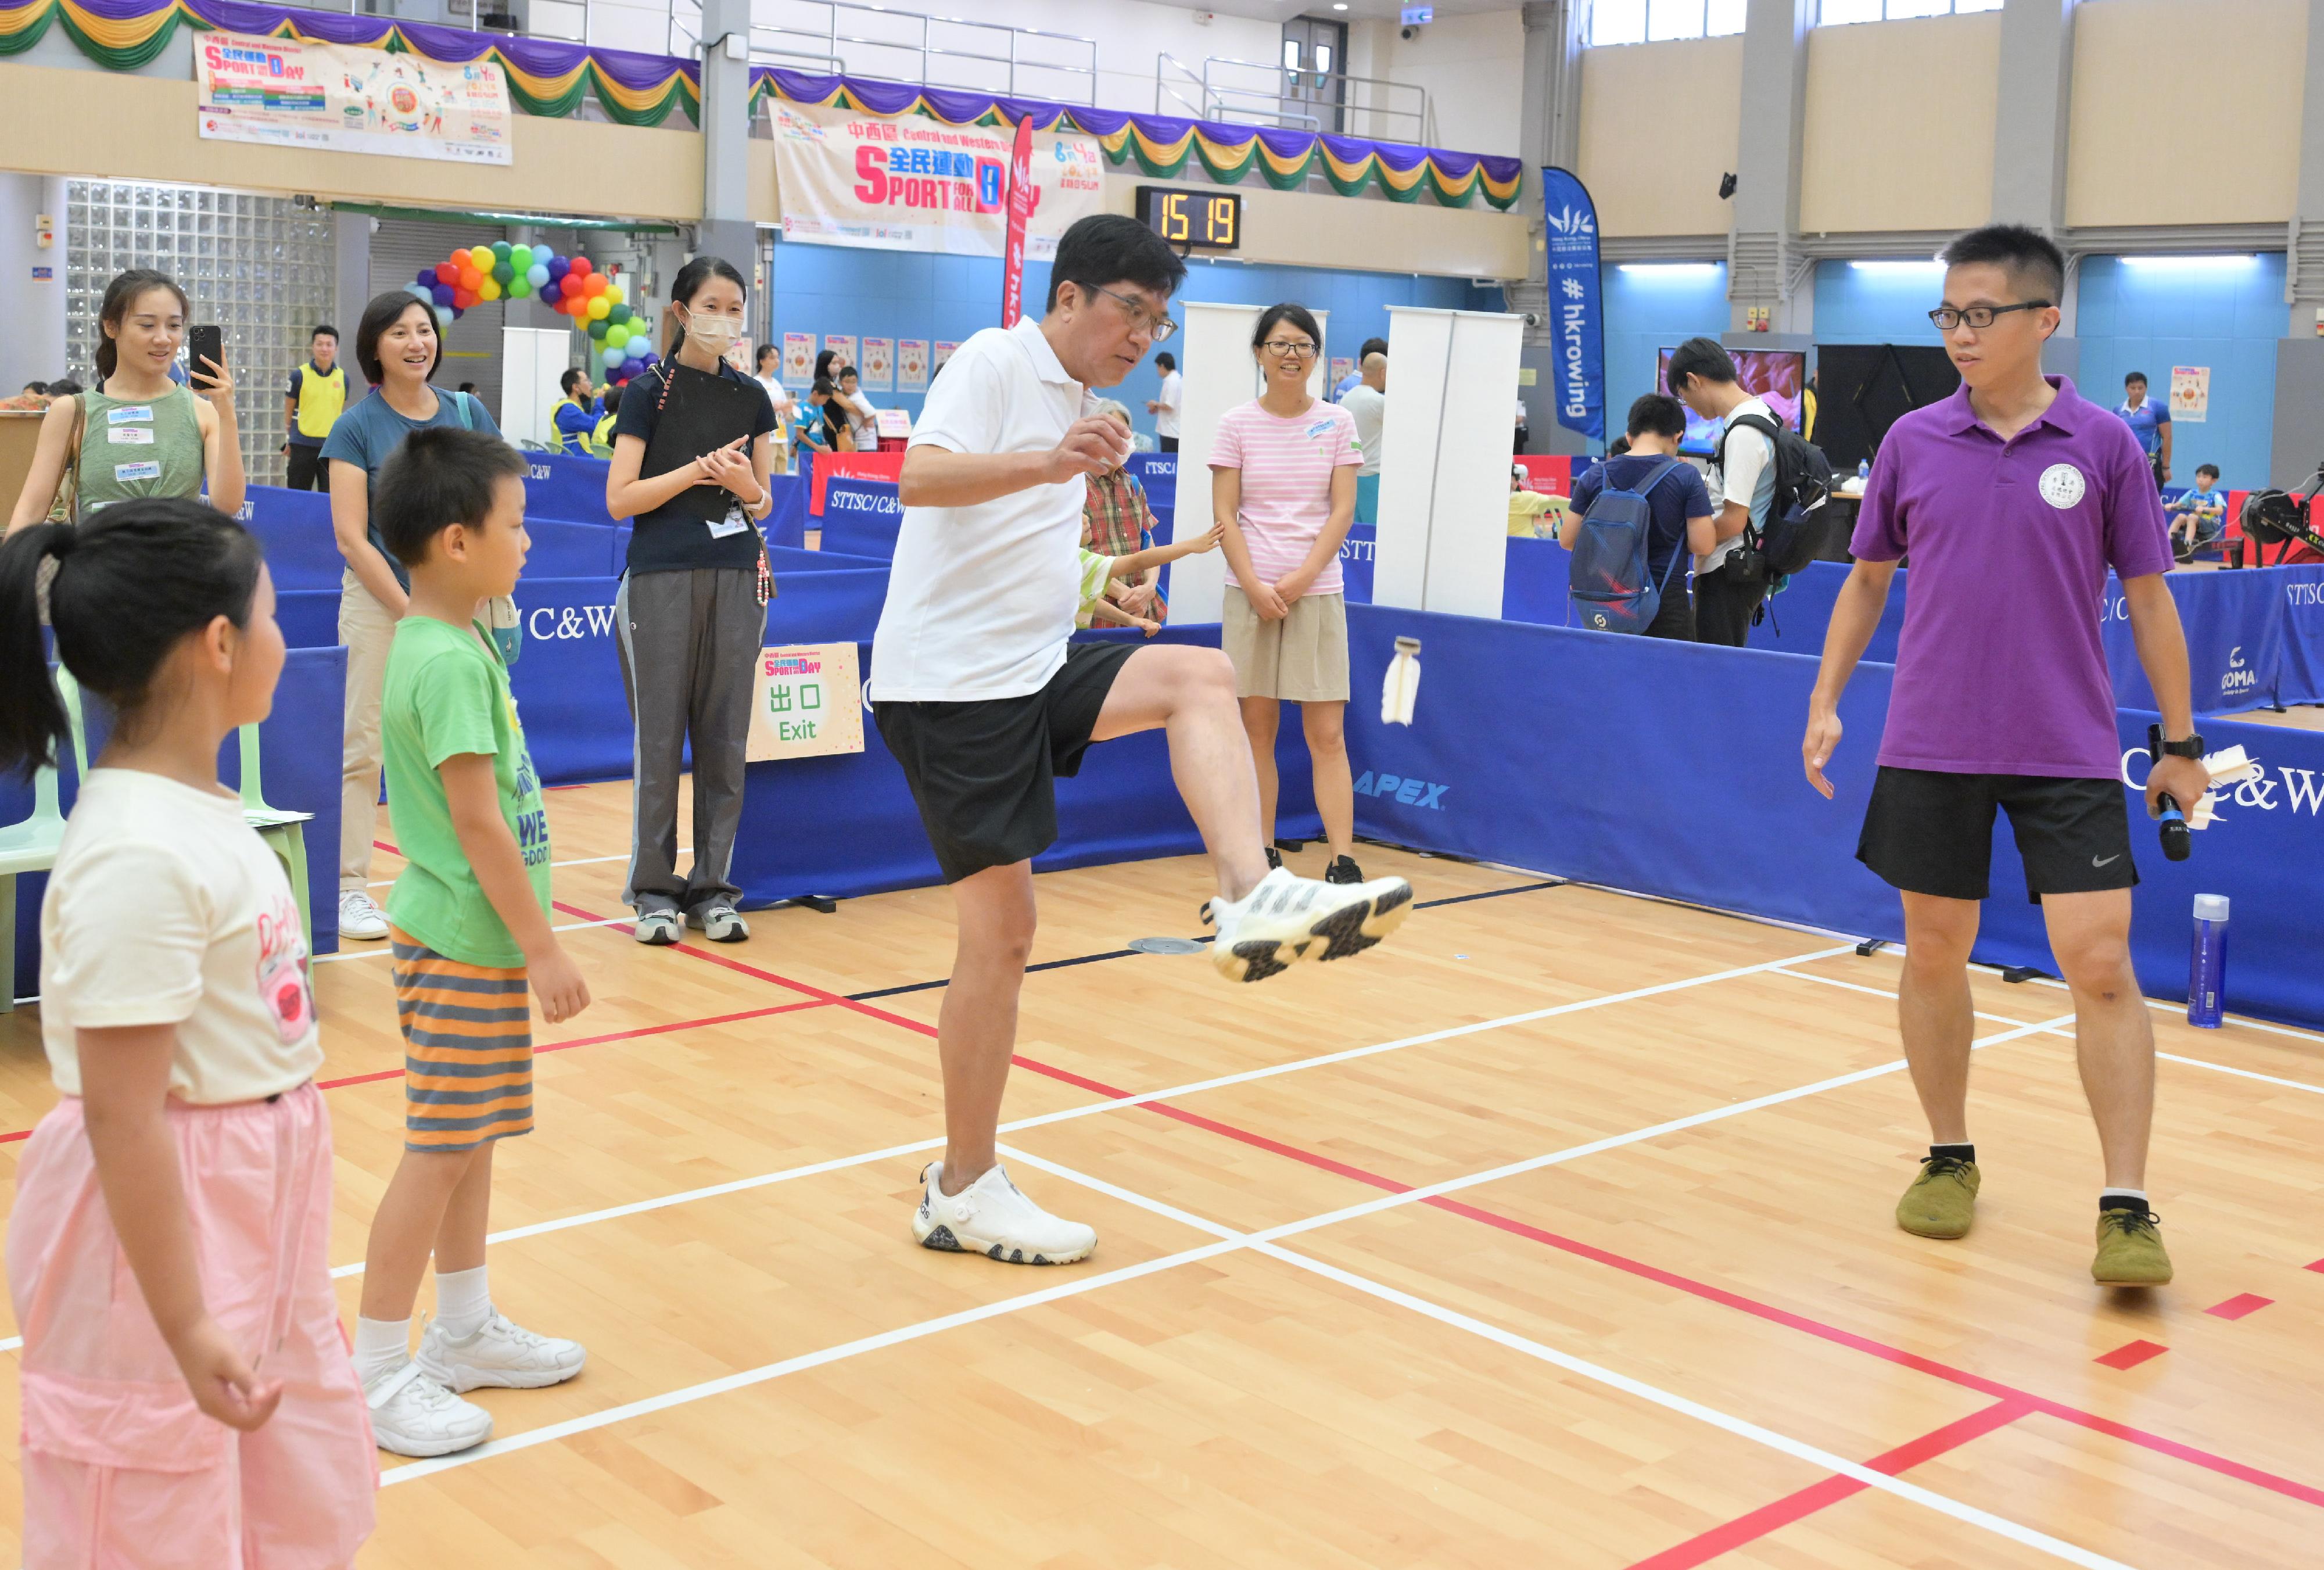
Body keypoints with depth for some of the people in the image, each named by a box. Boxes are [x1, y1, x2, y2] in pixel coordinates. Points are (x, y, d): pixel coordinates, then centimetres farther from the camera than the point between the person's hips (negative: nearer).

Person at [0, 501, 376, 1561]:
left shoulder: (196, 807, 2)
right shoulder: (139, 855, -26)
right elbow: (122, 1117, -25)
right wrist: (184, 1326, -22)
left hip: (252, 1211, 9)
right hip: (160, 1233, -9)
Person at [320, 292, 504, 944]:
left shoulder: (468, 414, 8)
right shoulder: (356, 427, -2)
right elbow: (351, 536, -6)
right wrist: (412, 610, -11)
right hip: (378, 598, -3)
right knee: (365, 749, -3)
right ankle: (350, 888, 5)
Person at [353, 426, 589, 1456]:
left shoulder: (453, 643, 9)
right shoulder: (449, 662, -21)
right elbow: (478, 819, -23)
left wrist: (526, 942, 21)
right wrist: (543, 948, -19)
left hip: (470, 938, 10)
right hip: (465, 940, -10)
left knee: (470, 1138, 17)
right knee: (440, 1148, -2)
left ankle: (464, 1332, 30)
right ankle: (377, 1373, 7)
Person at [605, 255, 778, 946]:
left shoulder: (752, 397, 11)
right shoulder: (649, 391, 0)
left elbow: (763, 504, 13)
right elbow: (620, 499, -6)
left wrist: (740, 481, -8)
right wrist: (698, 470, -14)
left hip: (736, 577, 3)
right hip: (662, 578, -3)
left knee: (725, 735, 4)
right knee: (660, 735, -1)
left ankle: (713, 888, 11)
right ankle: (654, 889, 8)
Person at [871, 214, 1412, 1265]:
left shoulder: (1068, 398, 17)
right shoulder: (994, 362, -9)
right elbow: (920, 477, -29)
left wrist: (1098, 583, 24)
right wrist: (1046, 462, -43)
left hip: (1031, 668, 8)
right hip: (949, 684, -8)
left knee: (1201, 676, -15)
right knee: (1001, 933, -6)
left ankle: (1252, 900, -33)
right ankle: (962, 1192, 6)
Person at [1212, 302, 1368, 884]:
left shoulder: (1336, 422, 6)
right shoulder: (1237, 424, 5)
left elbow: (1342, 511, 1)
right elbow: (1225, 514, 1)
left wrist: (1300, 580, -10)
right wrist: (1255, 586, -11)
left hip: (1317, 591, 0)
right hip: (1250, 591, 0)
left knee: (1327, 734, -3)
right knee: (1257, 728, 4)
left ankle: (1343, 862, -3)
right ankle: (1264, 854, 12)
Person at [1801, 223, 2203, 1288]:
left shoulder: (2104, 447, -1)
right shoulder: (1912, 442, 3)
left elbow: (2147, 597, 4)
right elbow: (1867, 579, 14)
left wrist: (2180, 742, 4)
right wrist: (1826, 702, 8)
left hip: (2068, 753, -2)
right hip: (1929, 749, 2)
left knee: (2100, 965, -7)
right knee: (1934, 954, 9)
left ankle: (2126, 1210, -1)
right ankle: (1949, 1160, 27)